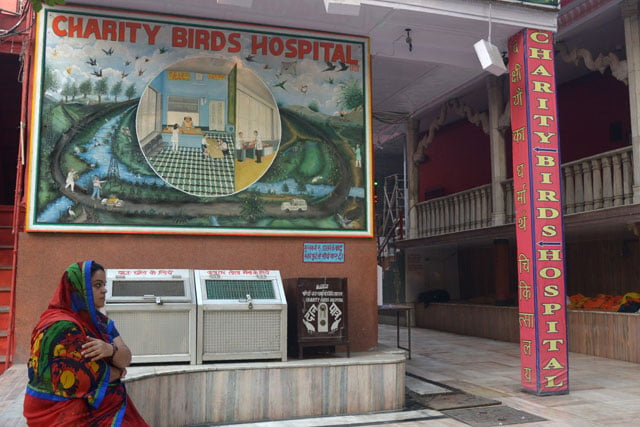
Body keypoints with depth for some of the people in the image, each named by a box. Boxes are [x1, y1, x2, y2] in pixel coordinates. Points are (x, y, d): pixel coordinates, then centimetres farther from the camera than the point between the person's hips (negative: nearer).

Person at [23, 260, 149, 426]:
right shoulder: (61, 328, -18)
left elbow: (126, 358, -4)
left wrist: (111, 349, -24)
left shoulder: (100, 320, 6)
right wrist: (118, 371, -4)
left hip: (102, 407, 7)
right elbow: (89, 378, -21)